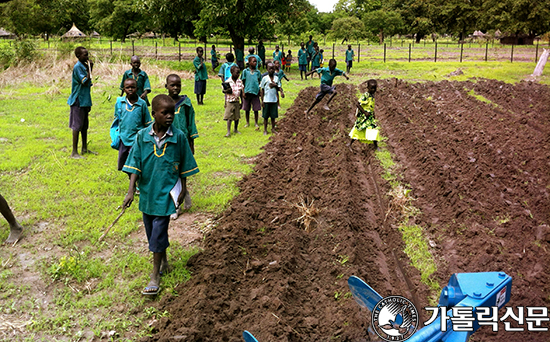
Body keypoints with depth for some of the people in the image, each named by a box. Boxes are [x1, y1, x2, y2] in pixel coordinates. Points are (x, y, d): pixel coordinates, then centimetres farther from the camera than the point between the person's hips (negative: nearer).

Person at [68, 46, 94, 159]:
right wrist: (90, 69, -14)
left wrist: (88, 103, 18)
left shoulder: (84, 66, 12)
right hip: (78, 101, -9)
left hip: (85, 100, 9)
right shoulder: (77, 67, -15)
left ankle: (84, 149, 25)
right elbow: (85, 82, -21)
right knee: (77, 126, -5)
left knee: (85, 125, 15)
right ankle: (74, 152, 0)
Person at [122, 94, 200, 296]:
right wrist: (131, 191, -10)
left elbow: (184, 166, 1)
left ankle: (155, 276, 9)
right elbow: (135, 165, -5)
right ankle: (163, 262, 41)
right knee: (152, 231, 17)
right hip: (147, 191, 3)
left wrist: (183, 190, 5)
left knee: (158, 233, -3)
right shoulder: (142, 136, -6)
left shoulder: (178, 137, -9)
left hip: (166, 192, -3)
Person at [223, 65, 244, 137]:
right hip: (230, 101, -4)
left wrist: (242, 102, 10)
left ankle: (236, 129, 27)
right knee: (229, 117, -3)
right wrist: (225, 103, -11)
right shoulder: (228, 82, -9)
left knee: (237, 116, 10)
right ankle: (228, 132, 0)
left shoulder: (240, 81, 2)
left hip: (237, 101, 4)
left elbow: (241, 92, 8)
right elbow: (226, 92, -3)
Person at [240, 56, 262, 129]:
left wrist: (260, 92, 7)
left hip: (255, 93, 1)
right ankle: (247, 122, 23)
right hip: (247, 92, -1)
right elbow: (242, 82, 3)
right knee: (247, 109, 8)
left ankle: (256, 123, 13)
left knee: (256, 109, 2)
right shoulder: (245, 71, 2)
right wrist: (243, 92, -3)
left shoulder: (258, 72, 7)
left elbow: (260, 82, 12)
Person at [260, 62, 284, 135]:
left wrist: (282, 92, -14)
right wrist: (262, 101, -5)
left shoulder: (276, 78, 5)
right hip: (266, 100, -3)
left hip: (274, 100, 3)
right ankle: (265, 130, 14)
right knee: (266, 116, 5)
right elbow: (262, 90, -1)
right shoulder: (265, 78, -4)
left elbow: (279, 87, 9)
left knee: (273, 116, 9)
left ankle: (273, 129, 21)